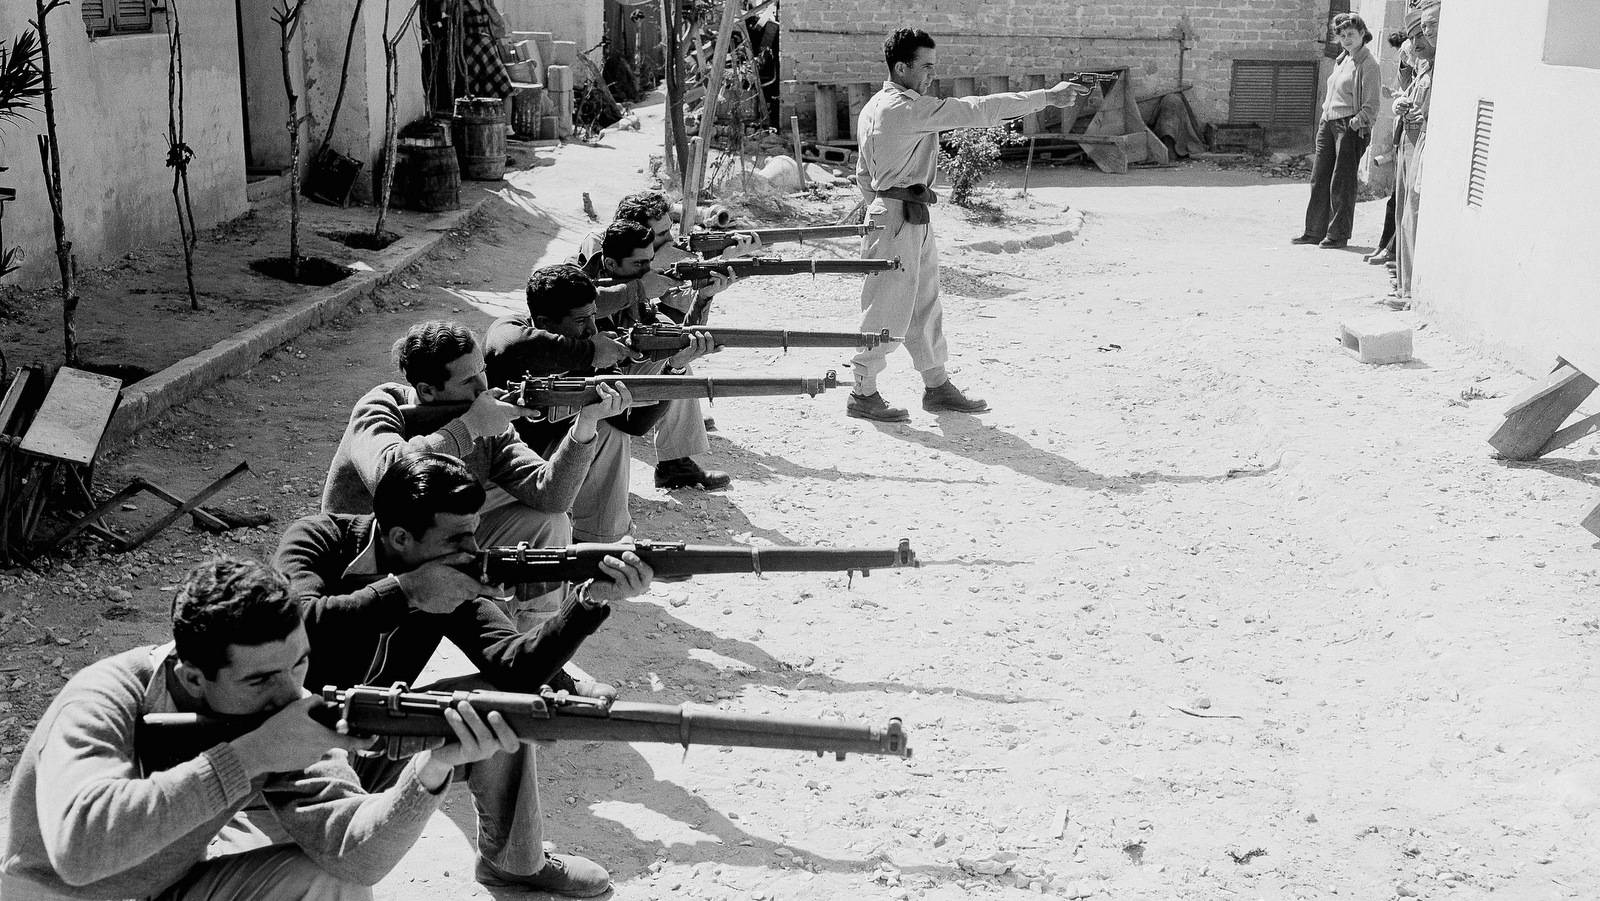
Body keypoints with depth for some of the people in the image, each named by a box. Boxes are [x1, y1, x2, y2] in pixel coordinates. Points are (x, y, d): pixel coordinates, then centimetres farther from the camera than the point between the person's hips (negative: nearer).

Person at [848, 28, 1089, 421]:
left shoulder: (874, 108, 13)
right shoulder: (904, 108, -18)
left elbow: (863, 173, 19)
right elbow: (976, 111, -22)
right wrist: (1046, 97, -20)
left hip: (914, 219, 10)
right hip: (899, 218, -10)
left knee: (926, 307, 14)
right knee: (888, 308, -2)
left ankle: (937, 388, 23)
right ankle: (863, 395, 8)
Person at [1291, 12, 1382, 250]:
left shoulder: (1368, 64, -7)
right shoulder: (1341, 61, 16)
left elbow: (1371, 105, -11)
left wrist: (1355, 123, -22)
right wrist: (1325, 118, 12)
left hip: (1350, 127, -8)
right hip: (1327, 123, 8)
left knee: (1341, 184, -4)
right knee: (1319, 179, 7)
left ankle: (1338, 235, 3)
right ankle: (1315, 231, 13)